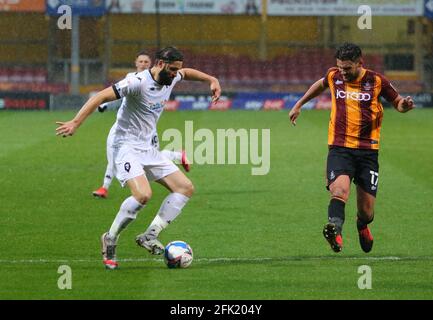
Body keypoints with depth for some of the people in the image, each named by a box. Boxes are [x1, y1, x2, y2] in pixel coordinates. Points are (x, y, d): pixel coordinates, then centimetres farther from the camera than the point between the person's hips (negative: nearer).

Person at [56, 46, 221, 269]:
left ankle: (150, 236, -1)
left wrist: (211, 80, 20)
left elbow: (187, 73, 32)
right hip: (127, 147, -9)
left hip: (147, 149, 9)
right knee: (143, 194, -29)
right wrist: (76, 123, -33)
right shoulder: (138, 82, -20)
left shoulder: (171, 79, 6)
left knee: (185, 188, 1)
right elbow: (101, 97, -25)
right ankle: (110, 239, -10)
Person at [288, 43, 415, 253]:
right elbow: (321, 85, 28)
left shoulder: (376, 81, -1)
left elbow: (397, 102, 11)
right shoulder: (334, 76, 4)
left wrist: (404, 105, -13)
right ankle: (335, 232, -49)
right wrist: (299, 105, 33)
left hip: (368, 150, 0)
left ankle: (362, 226, 39)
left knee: (366, 211, 3)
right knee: (339, 190, -29)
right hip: (339, 148, 0)